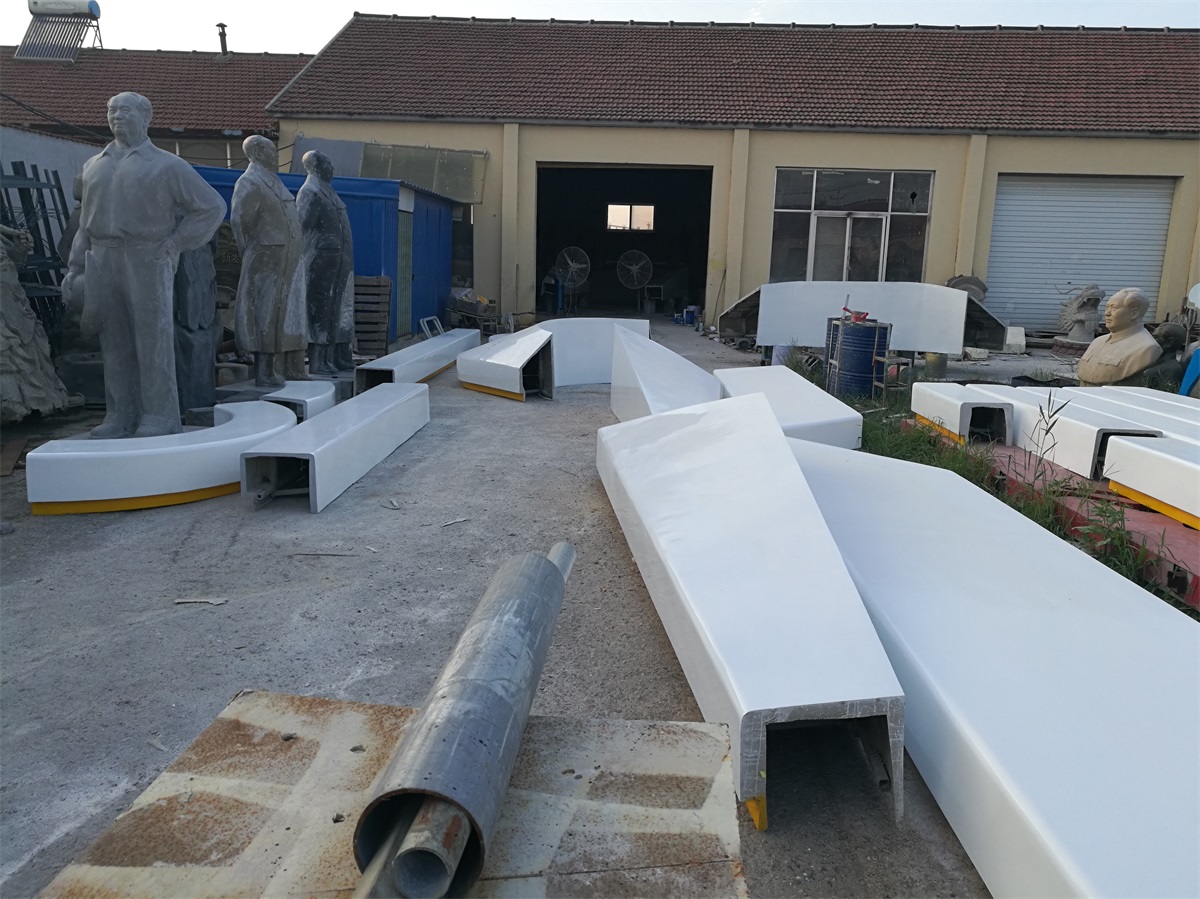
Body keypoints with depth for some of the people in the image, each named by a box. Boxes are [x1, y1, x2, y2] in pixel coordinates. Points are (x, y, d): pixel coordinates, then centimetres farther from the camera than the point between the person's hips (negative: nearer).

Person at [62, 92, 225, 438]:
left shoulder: (166, 165, 4)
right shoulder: (93, 166, 19)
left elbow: (212, 206, 0)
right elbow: (85, 223, 20)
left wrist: (176, 243, -5)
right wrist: (75, 267, 13)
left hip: (147, 260, -5)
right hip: (102, 261, 5)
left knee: (153, 338, -5)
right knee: (114, 341, 6)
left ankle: (159, 416, 1)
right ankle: (120, 416, 12)